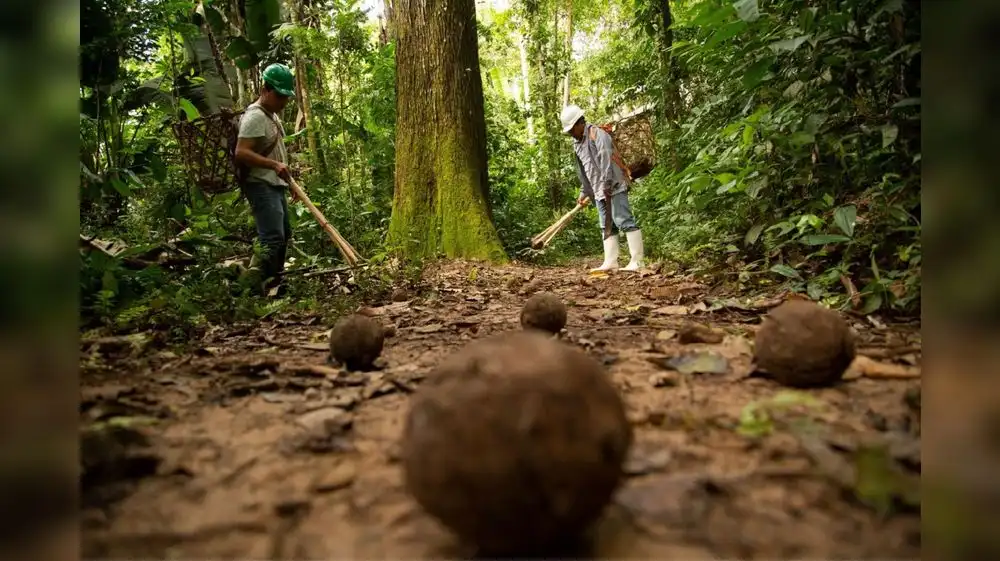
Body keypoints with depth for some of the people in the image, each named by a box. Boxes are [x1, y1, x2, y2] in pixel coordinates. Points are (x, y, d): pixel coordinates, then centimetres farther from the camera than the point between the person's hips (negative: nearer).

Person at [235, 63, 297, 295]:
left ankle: (275, 280, 29)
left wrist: (284, 172, 24)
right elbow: (241, 153, -24)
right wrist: (274, 165, -31)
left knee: (284, 234, 17)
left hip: (275, 184, 11)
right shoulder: (255, 116, -15)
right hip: (260, 185, -11)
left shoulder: (272, 115, 16)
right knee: (272, 238, -17)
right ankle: (265, 287, -15)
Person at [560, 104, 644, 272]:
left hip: (613, 187, -10)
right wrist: (584, 191, 21)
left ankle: (637, 261, -12)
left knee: (624, 221, -11)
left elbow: (606, 160, -19)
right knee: (607, 226, 7)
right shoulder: (577, 142, 18)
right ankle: (611, 261, 9)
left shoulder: (597, 134, -9)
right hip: (599, 191, 10)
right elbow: (582, 170, 23)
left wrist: (606, 185, -24)